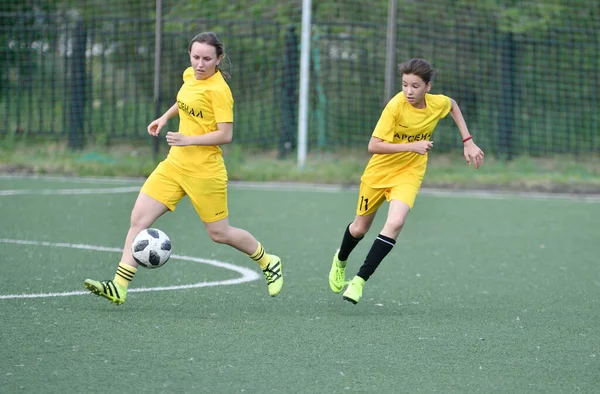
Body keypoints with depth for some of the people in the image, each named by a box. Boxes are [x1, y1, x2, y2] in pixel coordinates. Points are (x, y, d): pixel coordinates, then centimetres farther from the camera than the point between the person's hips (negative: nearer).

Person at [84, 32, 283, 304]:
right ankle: (119, 287, -7)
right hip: (175, 163, 7)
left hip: (204, 170, -7)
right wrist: (166, 117, 22)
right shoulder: (190, 75, 6)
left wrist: (188, 140, -26)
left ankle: (269, 263, 32)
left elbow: (225, 135, -20)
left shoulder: (218, 89, -16)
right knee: (138, 219, -5)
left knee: (219, 233, 6)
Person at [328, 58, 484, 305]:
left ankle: (360, 280, -15)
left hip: (409, 173, 1)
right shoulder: (396, 106, -26)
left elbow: (453, 105, 13)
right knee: (360, 228, 15)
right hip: (380, 171, -1)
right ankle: (340, 260, 49)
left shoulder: (438, 104, -14)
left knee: (395, 223, -24)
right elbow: (373, 146, -28)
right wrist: (412, 146, -33)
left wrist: (468, 142, 8)